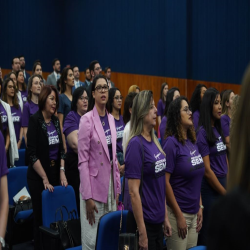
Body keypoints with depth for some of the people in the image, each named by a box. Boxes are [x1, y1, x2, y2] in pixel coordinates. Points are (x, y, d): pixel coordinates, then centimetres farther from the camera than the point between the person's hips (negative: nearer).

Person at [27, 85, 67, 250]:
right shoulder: (35, 120, -11)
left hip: (55, 174, 5)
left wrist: (62, 172, -1)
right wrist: (45, 179, -15)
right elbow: (32, 154, -15)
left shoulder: (55, 120, 7)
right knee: (41, 218, 1)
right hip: (38, 178, -5)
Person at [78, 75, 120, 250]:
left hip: (110, 185, 7)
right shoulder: (87, 120, -11)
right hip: (94, 186, -6)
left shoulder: (111, 119, 9)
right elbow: (83, 161, -14)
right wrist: (88, 196, -17)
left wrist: (117, 188, 11)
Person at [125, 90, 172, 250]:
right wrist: (142, 233, -19)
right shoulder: (136, 144, -16)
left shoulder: (154, 141, 7)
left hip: (157, 221, 7)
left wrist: (166, 217, 13)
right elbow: (134, 192, -18)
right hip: (144, 222, -7)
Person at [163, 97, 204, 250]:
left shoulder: (192, 142, 8)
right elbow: (165, 181, -16)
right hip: (177, 212, -7)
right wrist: (179, 216, -15)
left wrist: (200, 207, 9)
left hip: (194, 213, 7)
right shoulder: (172, 143, -13)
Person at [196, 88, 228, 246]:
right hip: (210, 188, -7)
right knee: (209, 233, 2)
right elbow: (206, 169, -15)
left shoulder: (219, 129, 10)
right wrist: (226, 193, -10)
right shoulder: (202, 132, -12)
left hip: (222, 184, 7)